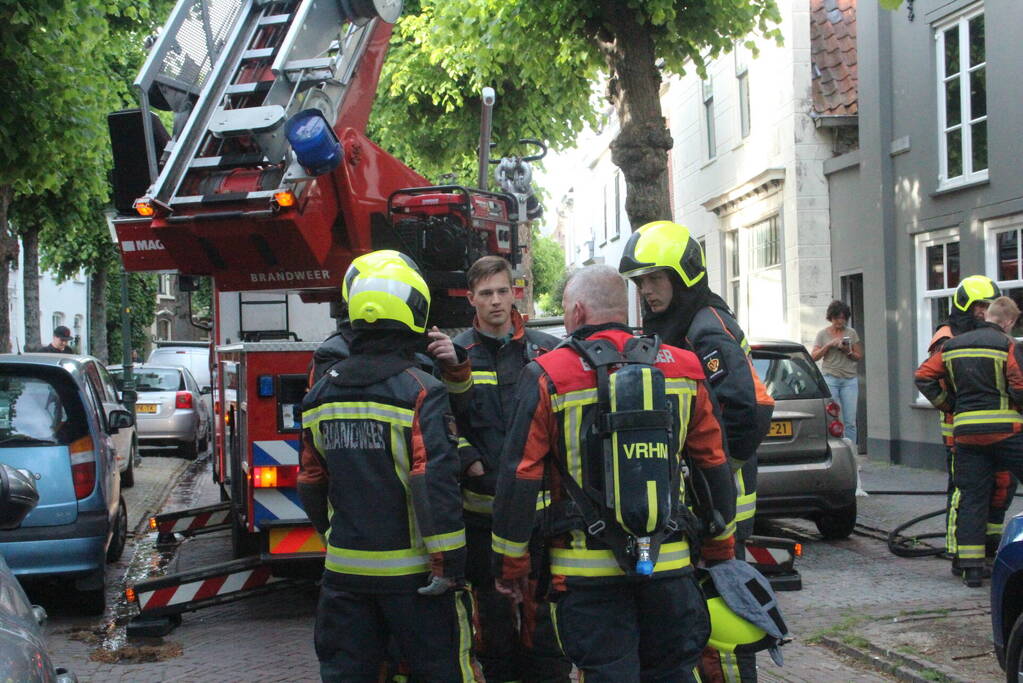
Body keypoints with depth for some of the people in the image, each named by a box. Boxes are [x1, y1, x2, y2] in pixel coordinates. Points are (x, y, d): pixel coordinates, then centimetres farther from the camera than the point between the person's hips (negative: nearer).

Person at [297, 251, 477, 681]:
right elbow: (436, 486, -20)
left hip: (344, 570, 5)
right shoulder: (419, 392, -14)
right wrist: (449, 564, -15)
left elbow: (312, 484, 14)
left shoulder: (321, 394, 5)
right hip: (410, 575, -5)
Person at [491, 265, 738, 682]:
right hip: (669, 565, 3)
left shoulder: (547, 376, -7)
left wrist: (511, 564, 1)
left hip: (589, 569, -3)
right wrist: (721, 549, 20)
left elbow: (519, 477, -8)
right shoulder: (683, 368, 4)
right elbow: (715, 467, 9)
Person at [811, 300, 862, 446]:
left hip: (850, 380, 1)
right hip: (830, 379, -1)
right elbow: (814, 356, 3)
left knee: (850, 421, -4)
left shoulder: (851, 333, 11)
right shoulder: (823, 334, 8)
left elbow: (859, 356, 12)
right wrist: (829, 345, -10)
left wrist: (848, 352, -8)